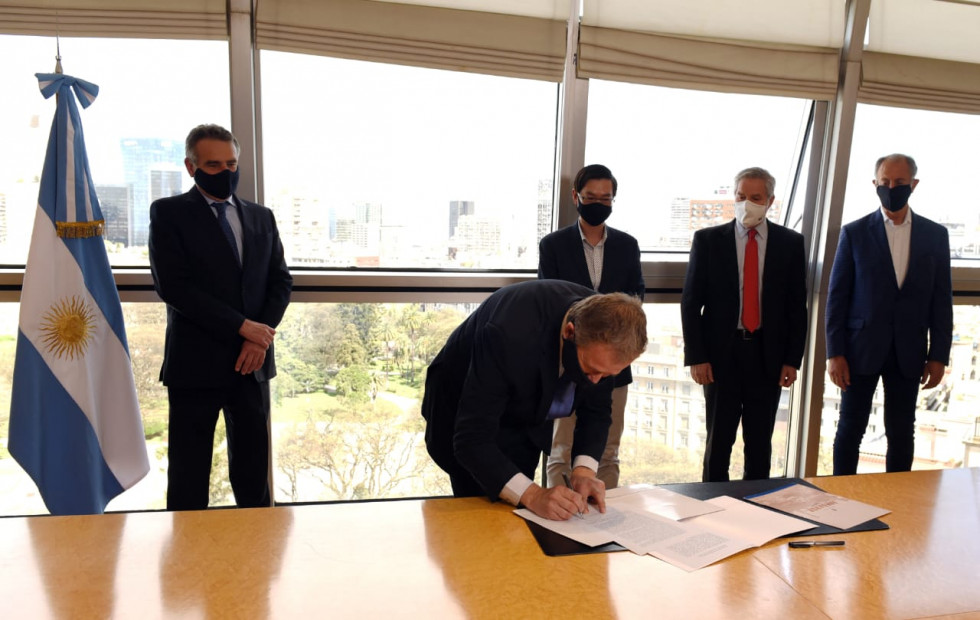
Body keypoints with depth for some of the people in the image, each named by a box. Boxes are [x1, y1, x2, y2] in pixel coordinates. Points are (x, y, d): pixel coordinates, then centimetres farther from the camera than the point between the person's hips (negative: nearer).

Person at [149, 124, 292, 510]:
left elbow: (281, 281, 9)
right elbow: (172, 286, -11)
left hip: (252, 362, 4)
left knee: (253, 475, 10)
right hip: (195, 363, -3)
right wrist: (243, 326, -15)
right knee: (189, 481, 3)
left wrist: (261, 338, -8)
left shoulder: (262, 217, 13)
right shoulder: (168, 213, 1)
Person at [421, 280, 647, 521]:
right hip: (463, 418, -5)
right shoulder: (509, 333, -41)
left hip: (526, 416, 5)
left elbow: (596, 408, -9)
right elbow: (471, 439, -38)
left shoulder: (603, 325, -24)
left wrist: (584, 470, -24)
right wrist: (532, 495, -47)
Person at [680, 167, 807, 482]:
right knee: (718, 442, 8)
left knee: (760, 444, 11)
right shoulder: (708, 240, 0)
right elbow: (691, 303, -1)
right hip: (721, 353, -1)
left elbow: (797, 305, 5)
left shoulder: (791, 243, 4)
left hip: (768, 356, 1)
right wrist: (696, 357, -7)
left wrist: (792, 359, -1)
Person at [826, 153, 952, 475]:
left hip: (908, 353, 2)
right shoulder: (855, 233, 0)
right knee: (850, 430, 5)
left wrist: (938, 355, 1)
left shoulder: (935, 235, 6)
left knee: (901, 434, 9)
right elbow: (837, 296, -2)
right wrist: (834, 353, -8)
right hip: (861, 349, -2)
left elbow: (942, 300, 6)